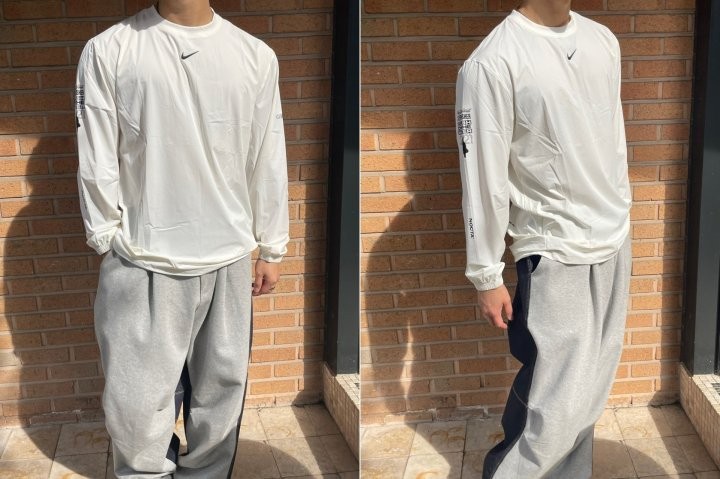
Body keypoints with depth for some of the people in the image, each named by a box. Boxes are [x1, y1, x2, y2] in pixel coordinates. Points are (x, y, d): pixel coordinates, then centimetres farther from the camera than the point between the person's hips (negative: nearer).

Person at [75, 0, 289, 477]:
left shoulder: (256, 56, 2)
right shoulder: (109, 50, -4)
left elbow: (268, 159, 7)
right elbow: (97, 158, -1)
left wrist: (272, 249, 11)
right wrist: (108, 241, 0)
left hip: (229, 260, 2)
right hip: (143, 262, -2)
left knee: (221, 391, 10)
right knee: (138, 403, 3)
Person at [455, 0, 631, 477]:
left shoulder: (604, 41, 5)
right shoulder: (493, 62, -17)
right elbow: (484, 176, -14)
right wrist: (488, 276, -11)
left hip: (615, 243, 6)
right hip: (556, 254, -6)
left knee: (589, 390, 11)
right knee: (558, 406, -6)